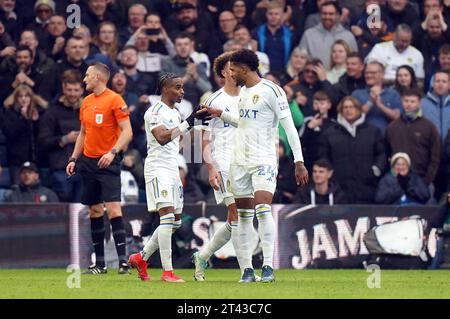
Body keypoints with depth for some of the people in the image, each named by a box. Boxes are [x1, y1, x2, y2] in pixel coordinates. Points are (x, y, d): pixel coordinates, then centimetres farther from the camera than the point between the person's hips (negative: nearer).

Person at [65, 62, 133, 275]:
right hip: (88, 160, 7)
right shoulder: (86, 102, 13)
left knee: (113, 208, -15)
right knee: (94, 211, 7)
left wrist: (113, 152, -24)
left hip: (107, 162, -7)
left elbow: (127, 132, -13)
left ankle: (123, 261, -16)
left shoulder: (114, 100, -8)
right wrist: (74, 159, 14)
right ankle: (99, 262, 11)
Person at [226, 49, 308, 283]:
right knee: (243, 215, 5)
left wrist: (299, 162, -15)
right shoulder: (242, 92, 15)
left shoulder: (270, 90, -9)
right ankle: (247, 269, 8)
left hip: (263, 160, -7)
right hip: (240, 162, 8)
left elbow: (289, 127, -11)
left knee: (263, 209, -20)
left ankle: (268, 266, -18)